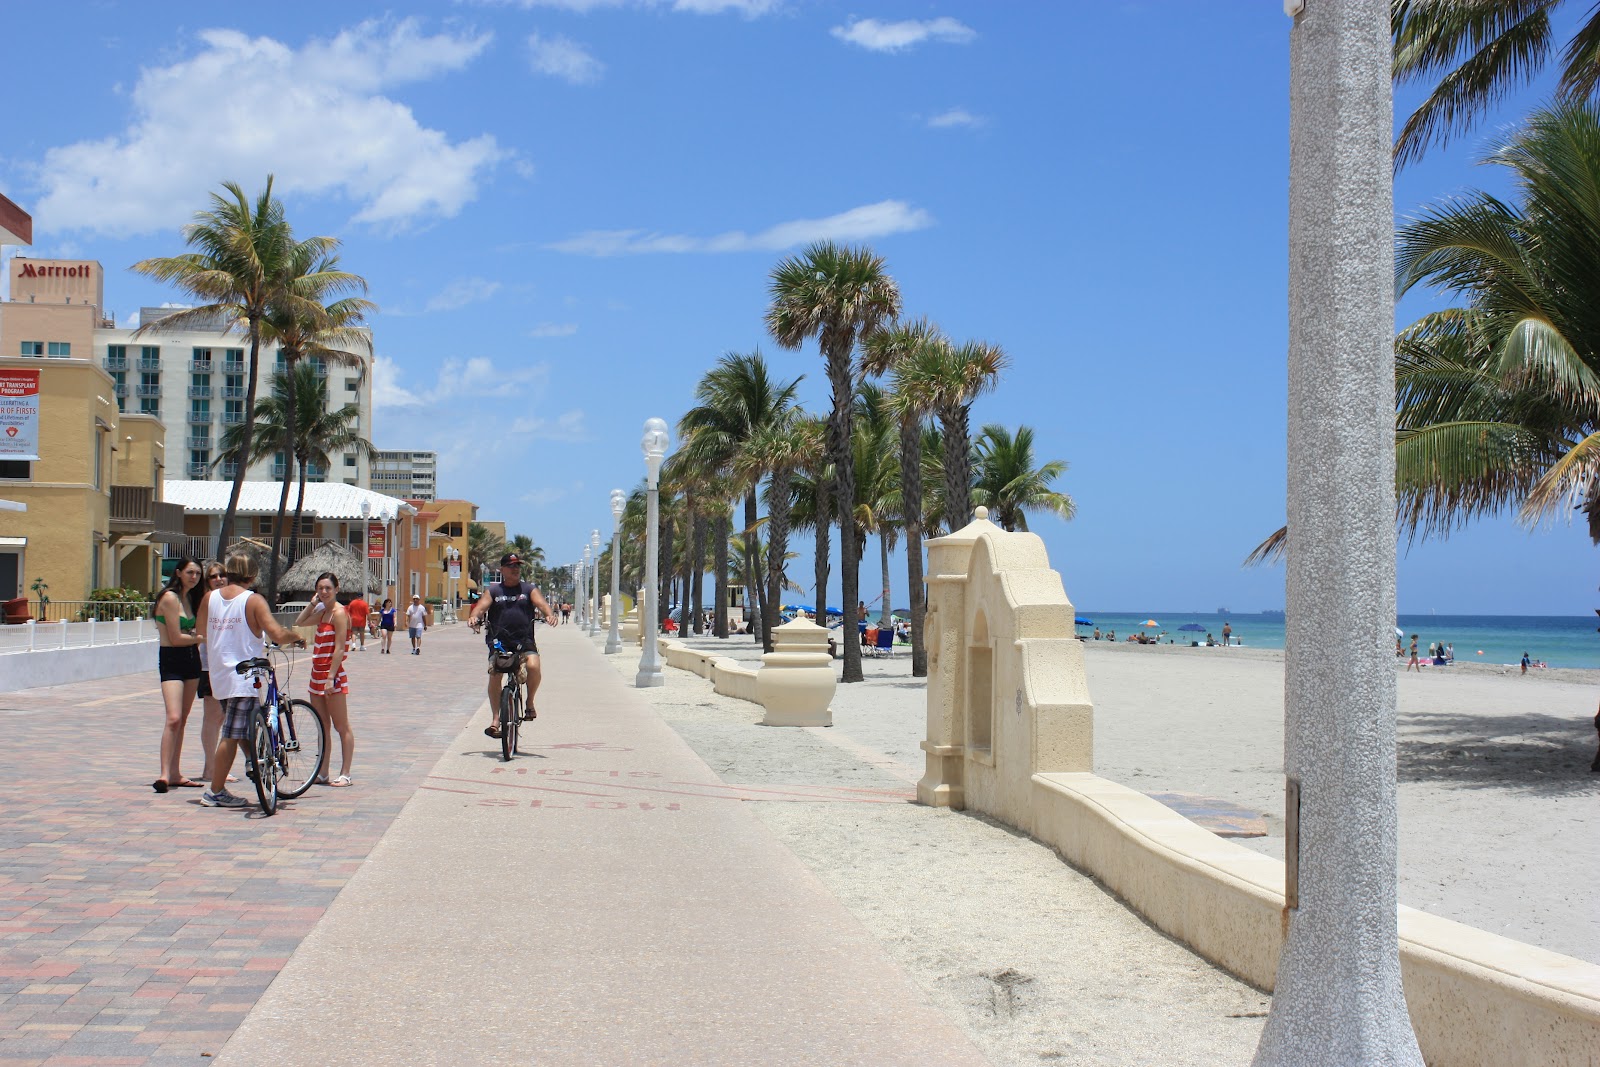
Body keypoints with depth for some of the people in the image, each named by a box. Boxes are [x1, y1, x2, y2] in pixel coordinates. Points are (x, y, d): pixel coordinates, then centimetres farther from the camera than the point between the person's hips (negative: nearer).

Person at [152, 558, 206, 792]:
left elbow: (191, 631, 11)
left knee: (183, 720, 10)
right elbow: (176, 638, -15)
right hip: (171, 661, -8)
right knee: (174, 719, -18)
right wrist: (202, 638, -2)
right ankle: (164, 774, -19)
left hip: (191, 659, 8)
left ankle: (175, 773, 15)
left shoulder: (190, 597, 13)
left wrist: (199, 636, -9)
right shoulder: (170, 598, -13)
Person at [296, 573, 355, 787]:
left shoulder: (339, 613, -13)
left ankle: (345, 774, 1)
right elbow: (299, 622, 26)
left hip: (334, 676, -9)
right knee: (322, 727, 12)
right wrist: (313, 602, 14)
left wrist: (331, 677, -22)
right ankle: (322, 773, 17)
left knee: (341, 727, -2)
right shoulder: (323, 613, 13)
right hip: (318, 675, 9)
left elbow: (340, 648, -18)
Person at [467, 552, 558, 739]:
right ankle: (495, 719, -10)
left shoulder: (528, 589, 12)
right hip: (499, 642, 1)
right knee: (494, 674, -18)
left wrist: (550, 614, -26)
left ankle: (530, 702, -2)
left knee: (533, 666, -27)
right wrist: (474, 617, -24)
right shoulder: (494, 591, 13)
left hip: (524, 641, 0)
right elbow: (481, 606, -1)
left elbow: (541, 602, -4)